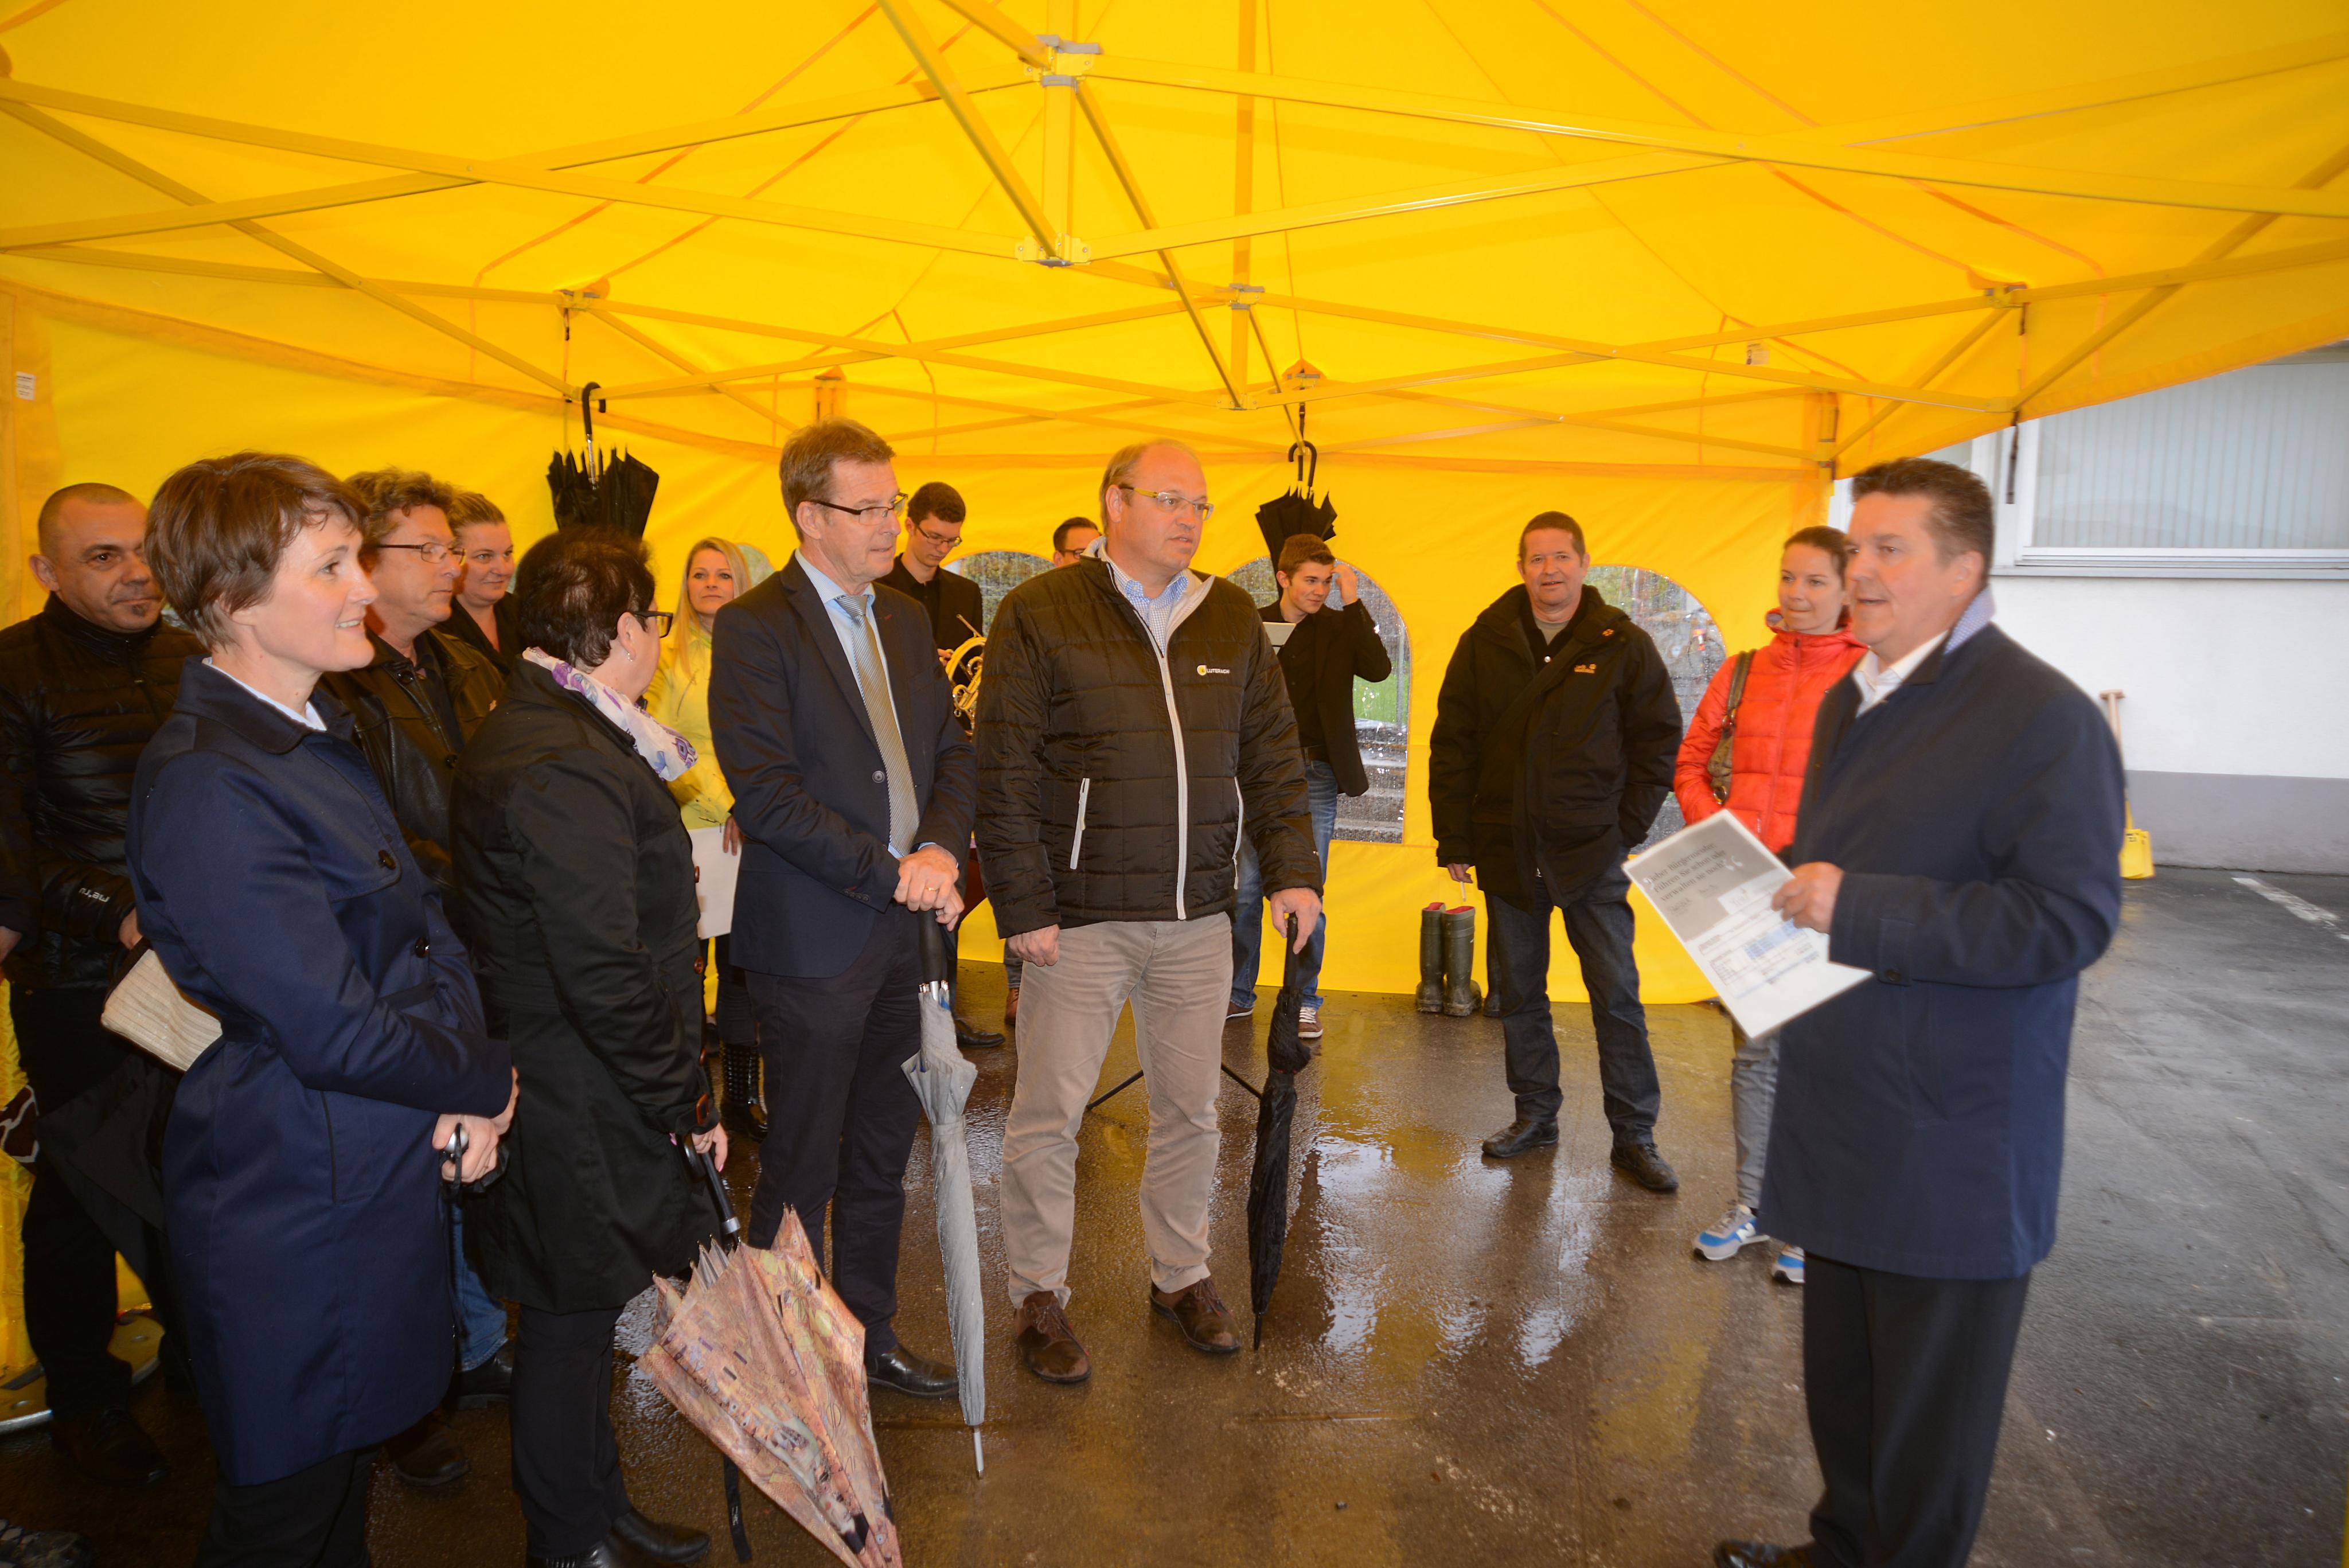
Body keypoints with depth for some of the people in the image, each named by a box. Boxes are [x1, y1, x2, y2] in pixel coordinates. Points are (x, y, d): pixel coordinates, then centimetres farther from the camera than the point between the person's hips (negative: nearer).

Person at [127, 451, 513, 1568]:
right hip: (297, 1204, -9)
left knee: (347, 1464, 27)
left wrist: (464, 1079, -7)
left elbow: (421, 921, 7)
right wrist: (488, 1080, -10)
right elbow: (335, 1033, -26)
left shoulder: (318, 732, 6)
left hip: (378, 1176, 9)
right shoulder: (209, 787, -26)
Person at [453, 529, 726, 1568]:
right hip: (580, 1112, -10)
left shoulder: (525, 735, 10)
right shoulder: (565, 768, -25)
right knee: (571, 1319, 9)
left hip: (566, 1087, 10)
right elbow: (606, 977, -27)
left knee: (576, 1316, 22)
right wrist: (688, 1104, -16)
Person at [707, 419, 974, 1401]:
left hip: (902, 931, 7)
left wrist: (940, 848, -6)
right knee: (802, 1171, 7)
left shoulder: (904, 620, 12)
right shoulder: (754, 628, -11)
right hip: (812, 940, -6)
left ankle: (870, 1336, 33)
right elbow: (767, 797, -18)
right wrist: (892, 873, -18)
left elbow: (951, 750, 13)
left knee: (881, 1159, 17)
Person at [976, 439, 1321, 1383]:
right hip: (1080, 917, -4)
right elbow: (1004, 774, -8)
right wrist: (1023, 907, -12)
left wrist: (1292, 869, 1)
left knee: (1191, 1106, 15)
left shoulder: (1232, 618, 9)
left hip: (1199, 915, 4)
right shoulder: (1040, 614, -5)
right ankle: (1040, 1298, 23)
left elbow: (1273, 755, 11)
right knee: (1048, 1113, 4)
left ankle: (1181, 1277, 34)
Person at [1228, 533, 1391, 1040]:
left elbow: (1379, 669, -14)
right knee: (1246, 890, 5)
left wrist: (1354, 603, -15)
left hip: (1315, 775, -1)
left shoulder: (1341, 627, 4)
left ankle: (1306, 1002, 12)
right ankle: (1239, 993, 19)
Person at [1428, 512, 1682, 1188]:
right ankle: (1535, 1114, 27)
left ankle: (1634, 1136, 12)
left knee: (1617, 996, 1)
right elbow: (1451, 746, 5)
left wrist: (1628, 827, -4)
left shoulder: (1623, 646, -1)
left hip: (1593, 853, -2)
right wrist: (1455, 840, 0)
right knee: (1519, 994, 12)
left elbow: (1659, 741, 3)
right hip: (1507, 850, 2)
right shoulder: (1484, 645, 3)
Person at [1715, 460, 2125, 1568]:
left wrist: (1859, 910, -24)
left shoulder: (2044, 718, -15)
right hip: (1841, 1121, 8)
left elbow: (2070, 919, -22)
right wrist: (1779, 900, 5)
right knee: (1839, 1382, 22)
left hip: (1953, 1149, -8)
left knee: (1929, 1417, 9)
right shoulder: (1850, 703, 13)